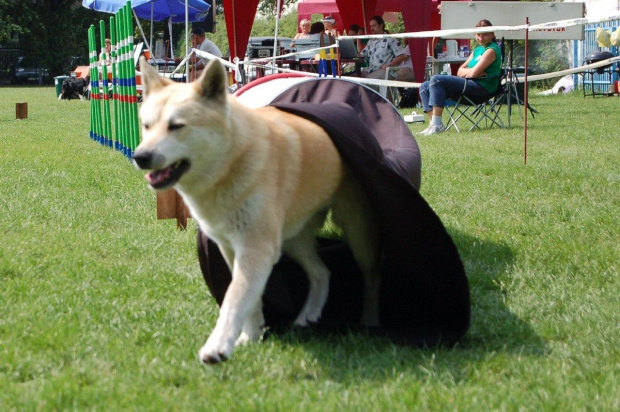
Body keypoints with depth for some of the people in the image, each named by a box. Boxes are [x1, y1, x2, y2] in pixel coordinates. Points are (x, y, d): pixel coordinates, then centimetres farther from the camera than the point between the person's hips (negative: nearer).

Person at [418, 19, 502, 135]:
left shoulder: (491, 50, -6)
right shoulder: (477, 50, 23)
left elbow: (474, 73, -16)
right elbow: (460, 71, 16)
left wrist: (465, 71, 4)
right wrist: (469, 71, -6)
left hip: (482, 87, -10)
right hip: (470, 84, 10)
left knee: (436, 80, -24)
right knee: (425, 87, 3)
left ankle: (437, 124, -28)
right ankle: (433, 122, -10)